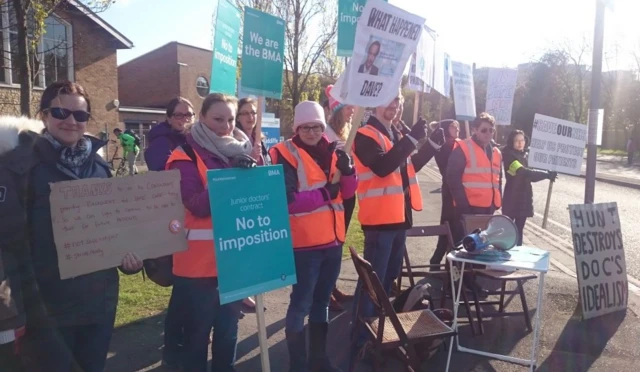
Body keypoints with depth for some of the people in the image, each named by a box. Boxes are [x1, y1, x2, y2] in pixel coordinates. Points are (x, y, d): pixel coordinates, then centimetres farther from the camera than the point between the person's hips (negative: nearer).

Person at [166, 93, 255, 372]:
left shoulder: (241, 152, 9)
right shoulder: (185, 157, -7)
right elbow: (197, 205, -18)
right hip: (199, 261, -5)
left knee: (228, 330, 19)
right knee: (198, 333, 8)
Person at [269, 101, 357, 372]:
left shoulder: (330, 151, 10)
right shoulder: (285, 155, -8)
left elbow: (348, 192, 6)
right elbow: (287, 201, -17)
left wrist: (347, 169, -12)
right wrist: (324, 193, -22)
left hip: (332, 240, 7)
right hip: (304, 243, -6)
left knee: (322, 301, 17)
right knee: (301, 303, -1)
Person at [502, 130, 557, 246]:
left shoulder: (526, 156, 12)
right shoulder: (509, 155, -12)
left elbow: (531, 177, 12)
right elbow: (524, 172, -25)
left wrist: (547, 175, -6)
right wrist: (546, 174, -27)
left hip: (525, 197, 6)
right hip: (512, 198, -6)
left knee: (519, 229, 10)